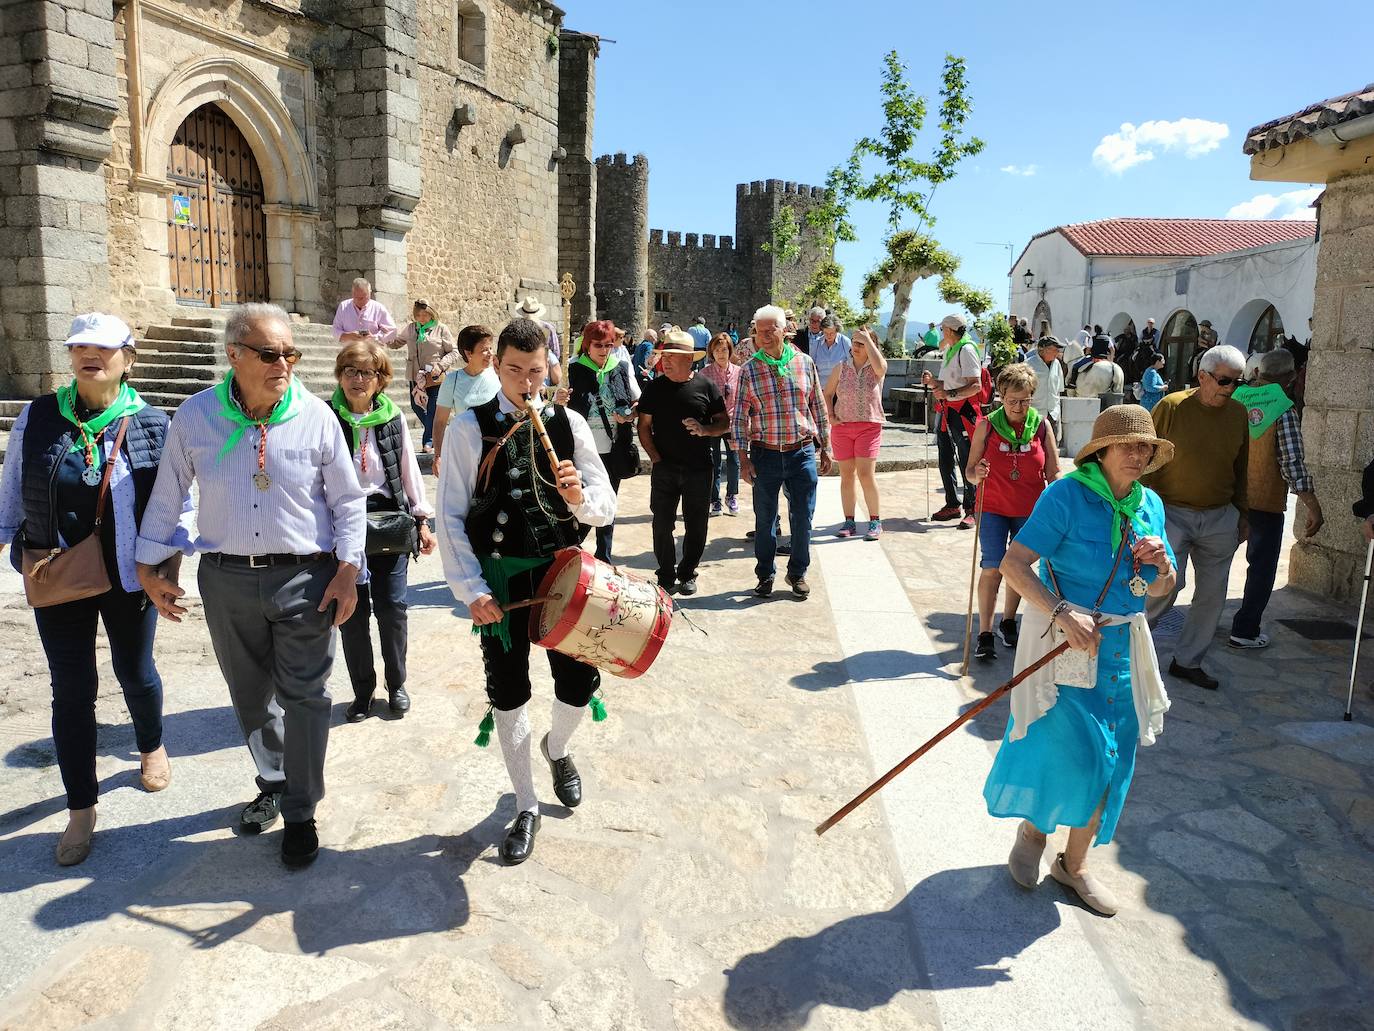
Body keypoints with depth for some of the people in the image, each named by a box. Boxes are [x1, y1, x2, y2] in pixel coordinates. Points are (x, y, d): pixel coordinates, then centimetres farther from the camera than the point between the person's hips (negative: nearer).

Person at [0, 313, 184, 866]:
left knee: (135, 673, 16)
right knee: (71, 690, 7)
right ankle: (81, 809, 22)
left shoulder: (152, 425, -7)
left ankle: (152, 747, 47)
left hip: (129, 577, -1)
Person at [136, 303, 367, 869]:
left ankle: (300, 813, 18)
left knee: (304, 698, 2)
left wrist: (348, 570, -6)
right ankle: (273, 783, 40)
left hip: (304, 577, -2)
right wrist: (151, 566, 10)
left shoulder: (316, 415, -6)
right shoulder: (195, 416, -2)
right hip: (226, 579, 3)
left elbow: (348, 500, 0)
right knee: (251, 696, 17)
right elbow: (166, 496, 9)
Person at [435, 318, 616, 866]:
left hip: (563, 570, 2)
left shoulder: (569, 424, 0)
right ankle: (526, 807, 29)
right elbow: (451, 517, -5)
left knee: (580, 682, 6)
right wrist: (472, 589, -12)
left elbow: (606, 508, 1)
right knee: (508, 692, 9)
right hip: (501, 578, -1)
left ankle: (557, 748, 43)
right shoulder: (470, 427, -5)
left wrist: (581, 498, -22)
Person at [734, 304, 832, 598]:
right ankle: (765, 575, 25)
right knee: (765, 518, 9)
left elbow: (818, 407, 9)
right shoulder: (749, 370, -1)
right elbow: (740, 416, 0)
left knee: (802, 517, 7)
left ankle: (798, 573, 25)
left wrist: (825, 447, 9)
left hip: (802, 452, 1)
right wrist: (743, 458, -5)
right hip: (765, 454, -1)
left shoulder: (805, 363, 3)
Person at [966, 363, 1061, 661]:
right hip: (993, 508, -2)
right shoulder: (987, 426, -6)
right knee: (992, 567, -8)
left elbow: (1053, 473, 1)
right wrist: (977, 475, -27)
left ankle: (1008, 622, 31)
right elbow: (969, 471, -5)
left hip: (1030, 511, 2)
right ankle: (985, 633, -2)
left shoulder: (1042, 426, -3)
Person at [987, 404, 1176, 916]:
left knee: (1111, 762, 11)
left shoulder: (1150, 505, 7)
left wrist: (1161, 567, -7)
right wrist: (1061, 613, -30)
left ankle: (1074, 862, 31)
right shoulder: (1066, 495, -14)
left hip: (1122, 647, 6)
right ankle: (1033, 826, 26)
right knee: (1073, 752, -7)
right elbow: (1013, 563, -20)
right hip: (1065, 641, -6)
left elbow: (1160, 590, 16)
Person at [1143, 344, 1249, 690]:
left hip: (1220, 519, 6)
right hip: (1173, 514, -5)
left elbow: (1241, 467, 15)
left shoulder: (1238, 412, 5)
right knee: (1166, 586, -12)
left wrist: (1243, 512, 16)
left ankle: (1188, 661, 22)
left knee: (1212, 594, 8)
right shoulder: (1171, 407, -10)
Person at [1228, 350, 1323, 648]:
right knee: (1262, 567, 7)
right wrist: (1313, 506, -14)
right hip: (1266, 501, -5)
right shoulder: (1283, 410, -13)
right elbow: (1293, 462, -17)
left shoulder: (1235, 401, 1)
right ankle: (1245, 631, 7)